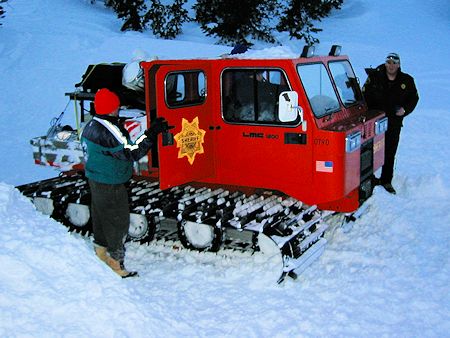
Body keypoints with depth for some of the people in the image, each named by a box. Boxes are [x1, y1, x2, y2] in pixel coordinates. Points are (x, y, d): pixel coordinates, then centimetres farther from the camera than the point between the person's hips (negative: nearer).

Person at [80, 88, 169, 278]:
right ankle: (117, 266, 12)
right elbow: (131, 153, -27)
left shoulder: (90, 126, 4)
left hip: (95, 180, 10)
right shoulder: (107, 131, -26)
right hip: (110, 186, -9)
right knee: (118, 223, 2)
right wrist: (151, 133, -27)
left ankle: (101, 251, 41)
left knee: (101, 217, 23)